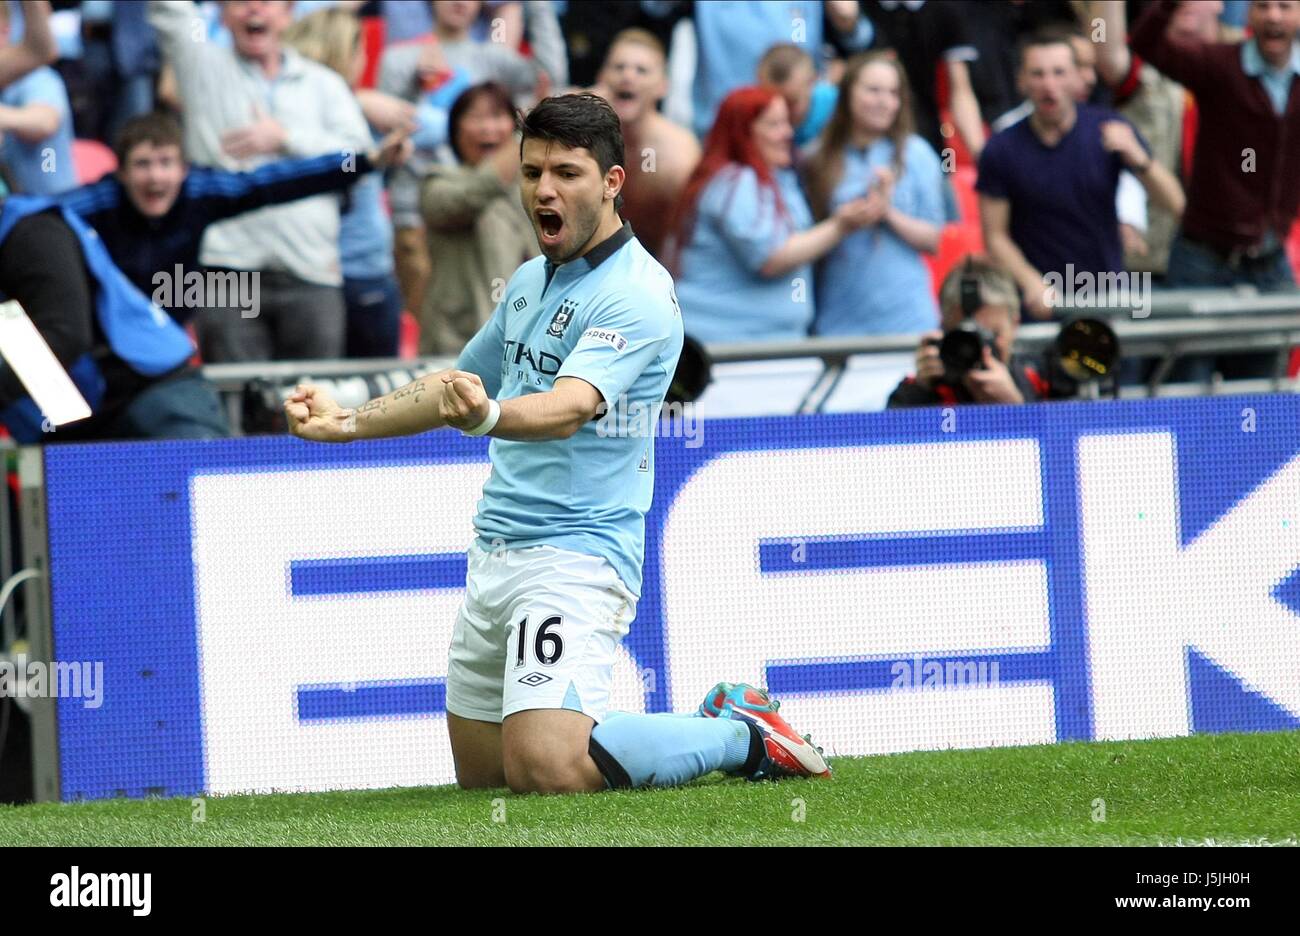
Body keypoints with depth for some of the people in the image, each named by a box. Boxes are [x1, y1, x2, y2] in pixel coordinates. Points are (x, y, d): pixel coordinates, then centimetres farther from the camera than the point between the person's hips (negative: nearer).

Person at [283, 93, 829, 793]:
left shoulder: (636, 295, -14)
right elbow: (456, 385, 28)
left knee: (546, 770, -25)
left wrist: (485, 416, -49)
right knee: (480, 772, 14)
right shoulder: (529, 283, 15)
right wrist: (346, 423, 16)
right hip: (495, 552, 9)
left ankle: (743, 737, -2)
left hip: (576, 552, -9)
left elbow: (568, 408, -30)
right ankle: (717, 722, 25)